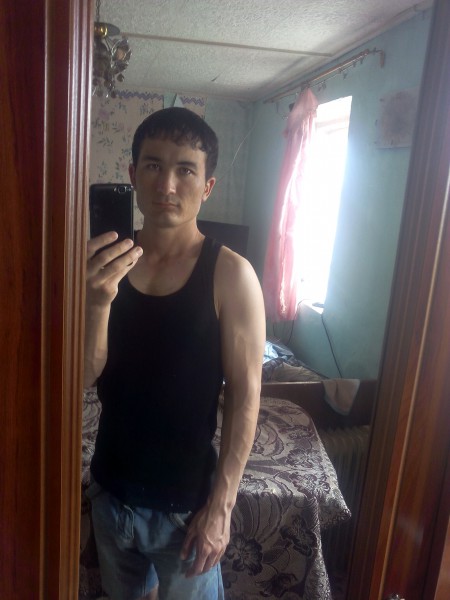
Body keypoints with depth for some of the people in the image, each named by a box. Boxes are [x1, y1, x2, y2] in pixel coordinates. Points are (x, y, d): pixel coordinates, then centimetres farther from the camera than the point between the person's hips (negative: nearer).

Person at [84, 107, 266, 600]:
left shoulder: (231, 275, -18)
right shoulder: (107, 263, -6)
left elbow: (245, 398, -15)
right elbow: (84, 378, -12)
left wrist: (220, 506, -12)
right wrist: (96, 302, -30)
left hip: (187, 501, -4)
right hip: (111, 489, 4)